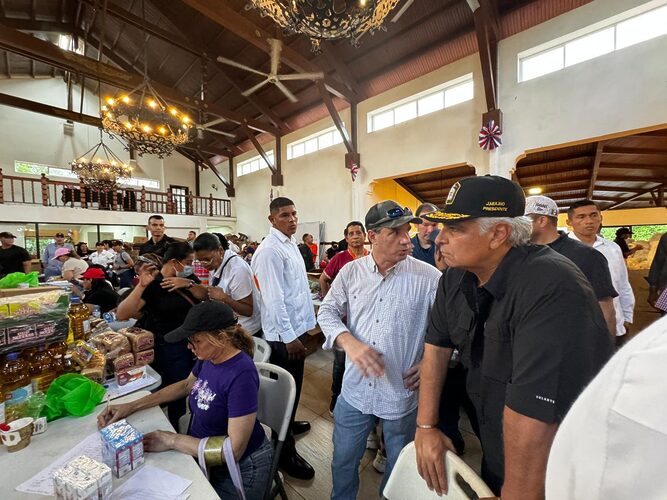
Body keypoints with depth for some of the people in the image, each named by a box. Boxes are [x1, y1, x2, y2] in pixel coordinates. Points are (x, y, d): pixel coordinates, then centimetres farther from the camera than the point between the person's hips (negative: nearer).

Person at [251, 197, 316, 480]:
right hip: (284, 334, -9)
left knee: (293, 386, 25)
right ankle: (285, 452, 28)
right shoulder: (270, 250, -20)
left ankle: (288, 424, 49)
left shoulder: (291, 244, 9)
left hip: (296, 327, 9)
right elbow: (274, 299, -23)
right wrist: (289, 337, -20)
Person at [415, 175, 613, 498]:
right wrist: (426, 425, -5)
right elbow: (437, 346, -4)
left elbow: (532, 411, -33)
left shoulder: (551, 290, -34)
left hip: (554, 474, -5)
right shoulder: (455, 278, -9)